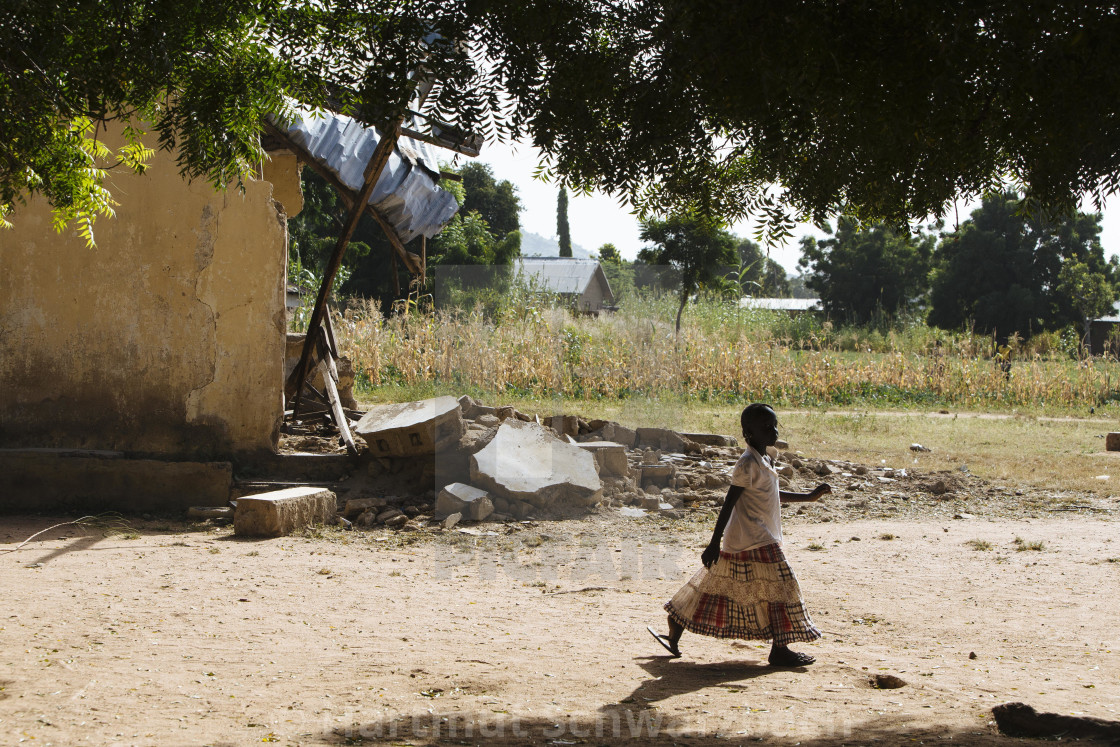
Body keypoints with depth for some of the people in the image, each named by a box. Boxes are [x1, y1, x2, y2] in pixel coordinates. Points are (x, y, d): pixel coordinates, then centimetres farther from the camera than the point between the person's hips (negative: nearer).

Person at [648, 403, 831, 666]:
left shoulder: (761, 462, 15)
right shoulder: (748, 464, -16)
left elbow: (775, 495, 29)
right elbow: (729, 503, -19)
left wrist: (810, 496, 25)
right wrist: (714, 543, -20)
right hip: (755, 541, -10)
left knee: (717, 585, 12)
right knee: (779, 588, -4)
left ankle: (674, 636, 16)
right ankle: (779, 650, 2)